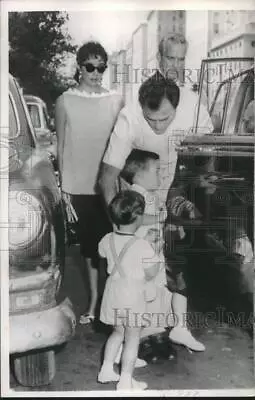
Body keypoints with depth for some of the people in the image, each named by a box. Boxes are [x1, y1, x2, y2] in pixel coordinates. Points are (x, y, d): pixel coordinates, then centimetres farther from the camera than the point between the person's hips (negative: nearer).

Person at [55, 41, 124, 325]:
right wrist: (63, 184, 0)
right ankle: (94, 297, 26)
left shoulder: (115, 100, 1)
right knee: (89, 241, 12)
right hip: (79, 185, 1)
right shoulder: (66, 100, 0)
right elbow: (61, 146, 2)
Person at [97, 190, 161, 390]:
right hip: (133, 296, -6)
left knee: (118, 332, 25)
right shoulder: (143, 246, -23)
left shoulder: (107, 240, -6)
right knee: (132, 338, 10)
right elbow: (150, 275, -15)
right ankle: (125, 380, 19)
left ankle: (106, 370, 33)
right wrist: (155, 260, 4)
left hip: (113, 291, 6)